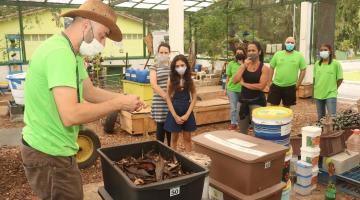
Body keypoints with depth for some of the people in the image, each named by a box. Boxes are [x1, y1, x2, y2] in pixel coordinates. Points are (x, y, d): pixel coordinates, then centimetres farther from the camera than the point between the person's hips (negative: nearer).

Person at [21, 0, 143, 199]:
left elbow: (89, 91, 10)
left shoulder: (72, 53, 8)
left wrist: (123, 98, -4)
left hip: (54, 148, 10)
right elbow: (70, 115, -35)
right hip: (49, 154, -10)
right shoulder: (59, 52, -26)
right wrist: (119, 104, -24)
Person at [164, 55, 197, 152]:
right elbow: (168, 98, -6)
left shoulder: (190, 80, -2)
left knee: (187, 138, 11)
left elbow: (194, 98, -2)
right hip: (174, 111, -1)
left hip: (187, 112, 1)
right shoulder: (171, 80, -6)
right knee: (174, 138, 11)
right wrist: (175, 116, -12)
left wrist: (187, 114, -11)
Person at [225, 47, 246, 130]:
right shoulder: (231, 64, 0)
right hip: (232, 89, 1)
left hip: (243, 89, -1)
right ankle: (233, 123, 19)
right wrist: (226, 88, 4)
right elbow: (228, 77, 5)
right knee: (233, 107, 7)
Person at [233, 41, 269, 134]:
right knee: (242, 131, 14)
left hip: (257, 101, -5)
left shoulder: (264, 68, -6)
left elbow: (261, 86, -18)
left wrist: (243, 83, -9)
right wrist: (244, 67, -13)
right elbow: (235, 81, -7)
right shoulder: (244, 65, 6)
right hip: (243, 100, 5)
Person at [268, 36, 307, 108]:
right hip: (276, 85, 1)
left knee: (287, 107, 11)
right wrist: (270, 81, 3)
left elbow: (303, 70, 3)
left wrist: (298, 83, -1)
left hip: (290, 87, 0)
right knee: (273, 106, 4)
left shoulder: (299, 56, -1)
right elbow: (272, 68, 7)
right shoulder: (278, 54, 2)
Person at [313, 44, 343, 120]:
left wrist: (333, 89, 1)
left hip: (330, 95, -4)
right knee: (320, 116, 16)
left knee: (332, 116, -6)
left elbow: (340, 79, -2)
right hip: (318, 94, 5)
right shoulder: (317, 64, 5)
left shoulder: (336, 63, -7)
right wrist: (317, 88, 8)